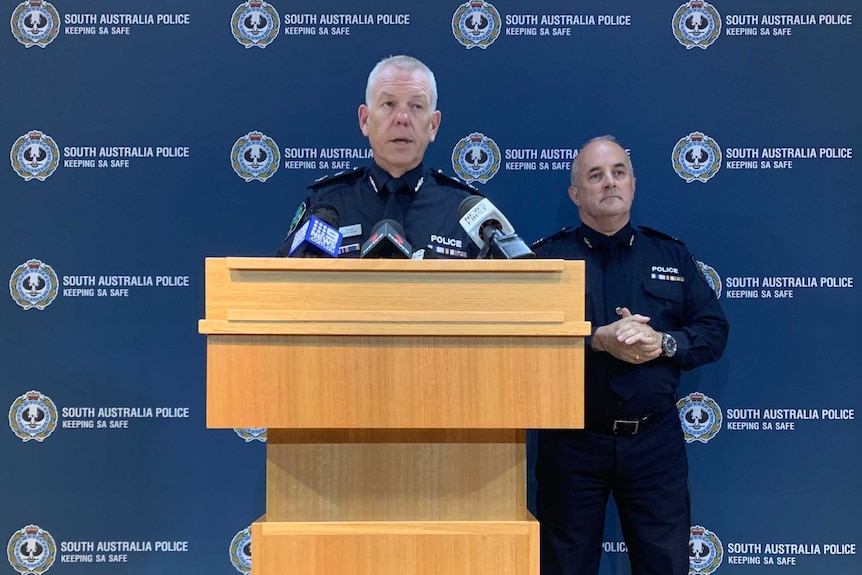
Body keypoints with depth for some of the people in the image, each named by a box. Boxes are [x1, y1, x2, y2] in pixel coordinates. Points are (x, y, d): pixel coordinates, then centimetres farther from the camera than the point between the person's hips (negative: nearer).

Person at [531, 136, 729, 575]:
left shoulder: (672, 255, 9)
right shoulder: (546, 256, -1)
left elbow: (714, 331, 5)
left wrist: (663, 342, -14)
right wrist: (597, 340, -22)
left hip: (656, 440, 2)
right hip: (573, 441, -1)